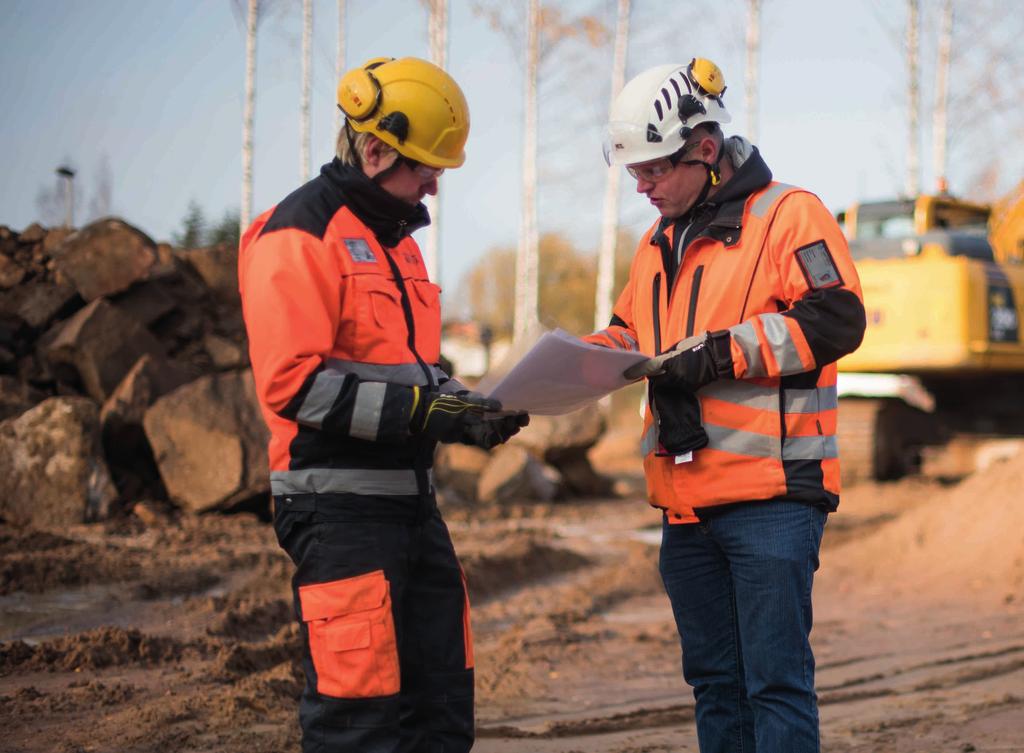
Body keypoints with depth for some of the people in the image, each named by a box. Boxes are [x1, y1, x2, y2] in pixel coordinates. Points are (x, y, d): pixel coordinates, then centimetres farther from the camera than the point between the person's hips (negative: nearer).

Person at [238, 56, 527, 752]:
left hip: (412, 502, 9)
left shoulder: (395, 238, 20)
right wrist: (422, 409, -22)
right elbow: (294, 383, -20)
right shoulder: (299, 236, -10)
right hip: (340, 508, -9)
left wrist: (465, 408, 6)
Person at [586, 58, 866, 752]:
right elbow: (630, 333, 27)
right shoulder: (658, 245, 19)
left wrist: (722, 351, -18)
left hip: (771, 494, -7)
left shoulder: (788, 215, -5)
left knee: (776, 680, -7)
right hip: (688, 504, 8)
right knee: (714, 679, 13)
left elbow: (836, 319, -15)